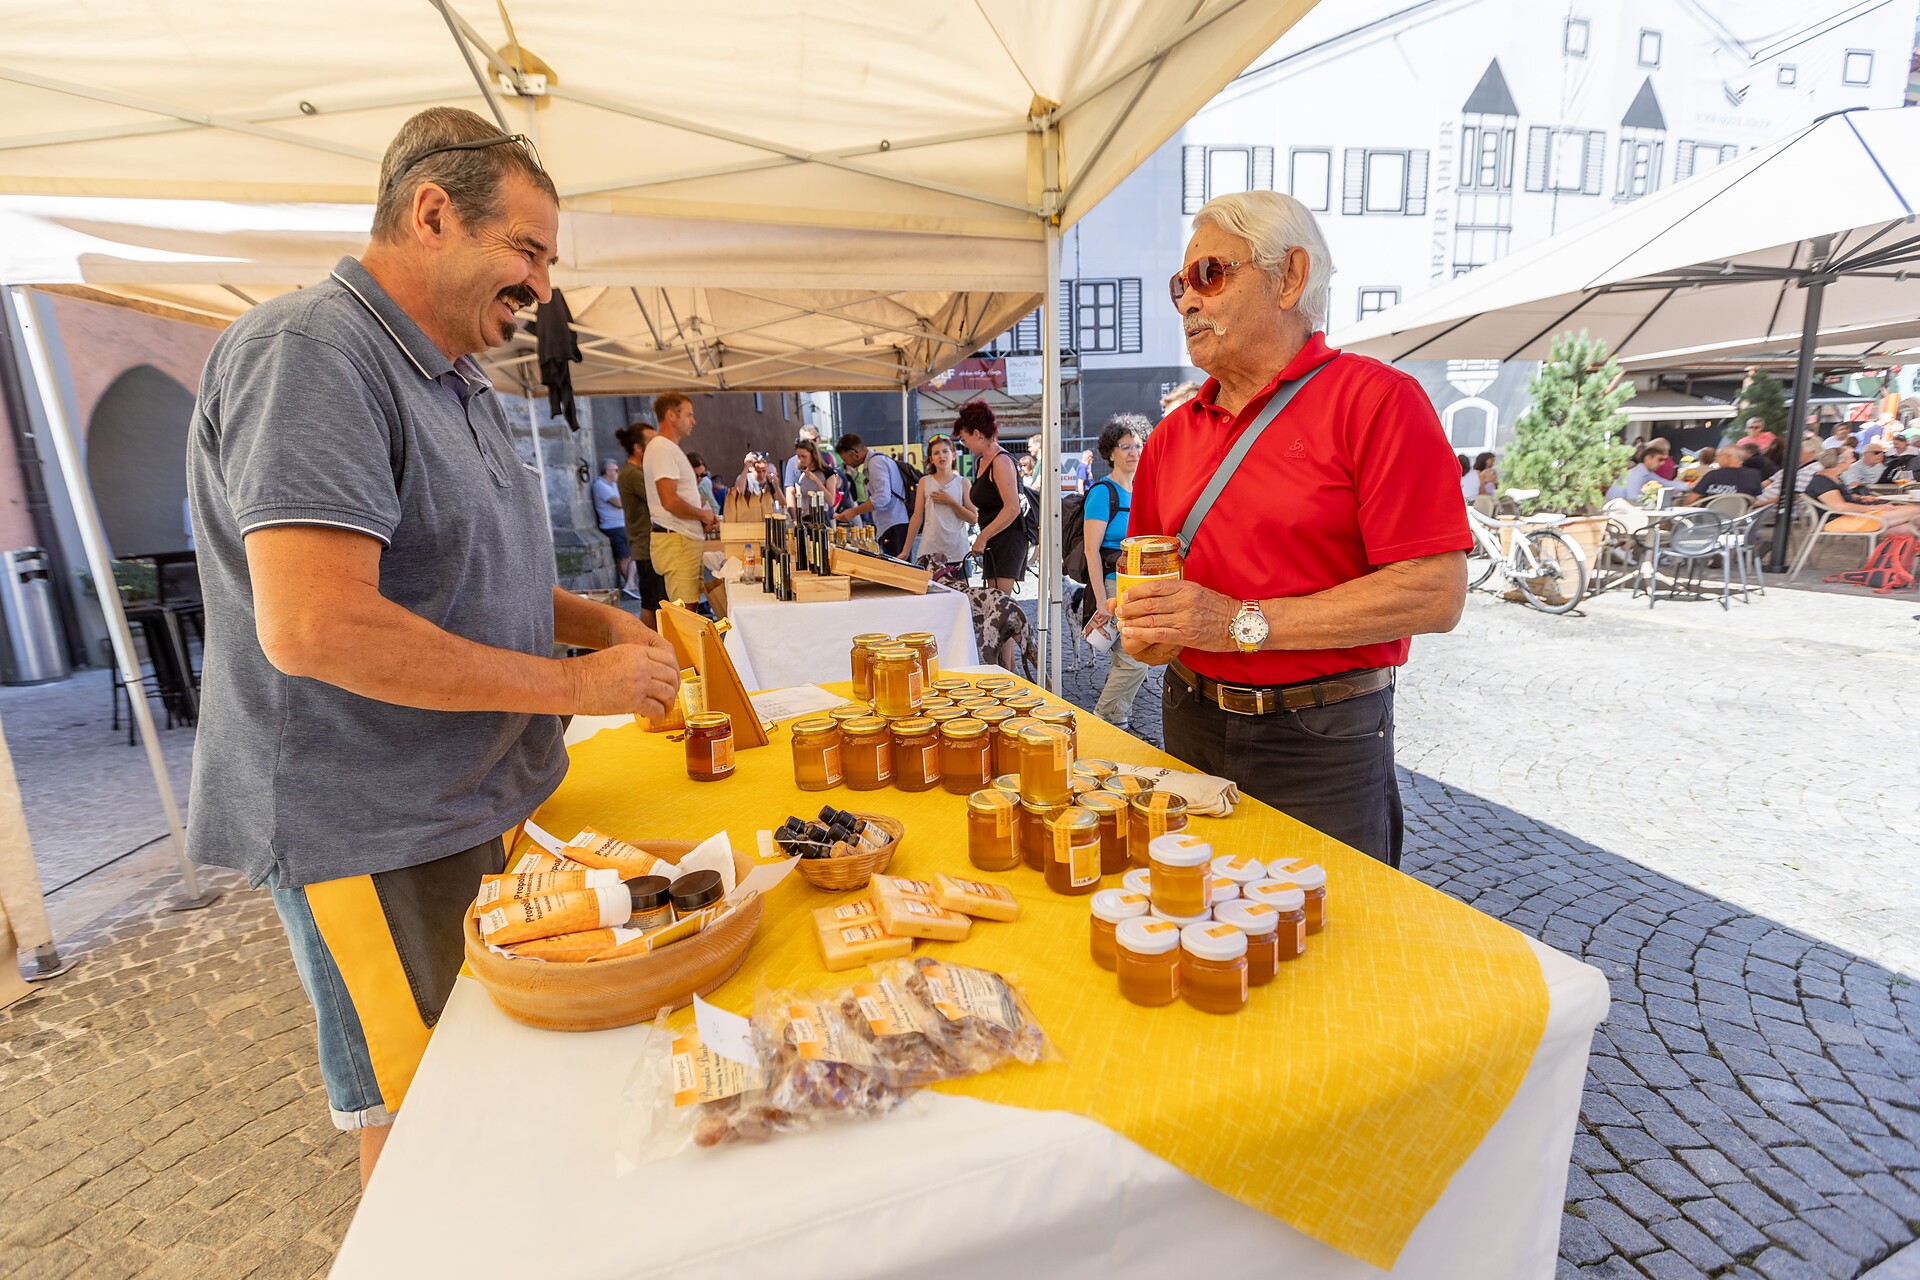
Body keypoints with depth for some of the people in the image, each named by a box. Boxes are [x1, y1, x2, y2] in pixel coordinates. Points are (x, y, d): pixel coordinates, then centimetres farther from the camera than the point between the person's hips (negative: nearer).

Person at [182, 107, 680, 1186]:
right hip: (374, 832, -9)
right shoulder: (308, 353, -18)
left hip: (479, 803, 9)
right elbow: (314, 627, -29)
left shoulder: (455, 383, 13)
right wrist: (577, 685, -23)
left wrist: (602, 623, 3)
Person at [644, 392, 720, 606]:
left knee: (687, 609, 11)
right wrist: (703, 514, -8)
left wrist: (703, 518, 12)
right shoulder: (662, 448, -12)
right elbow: (669, 501, -23)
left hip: (685, 538, 10)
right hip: (676, 540, -10)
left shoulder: (670, 448, 21)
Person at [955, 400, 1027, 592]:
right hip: (993, 541, 9)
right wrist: (981, 539, 13)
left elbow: (1012, 509, -20)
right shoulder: (980, 462, 16)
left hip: (1007, 540, -9)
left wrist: (982, 537, -16)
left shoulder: (1001, 461, -12)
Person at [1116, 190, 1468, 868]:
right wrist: (1146, 629, -8)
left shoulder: (1375, 399, -10)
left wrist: (1240, 623, -20)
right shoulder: (1173, 432, 8)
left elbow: (1435, 594, -18)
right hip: (1191, 728, 5)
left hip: (1322, 748, -5)